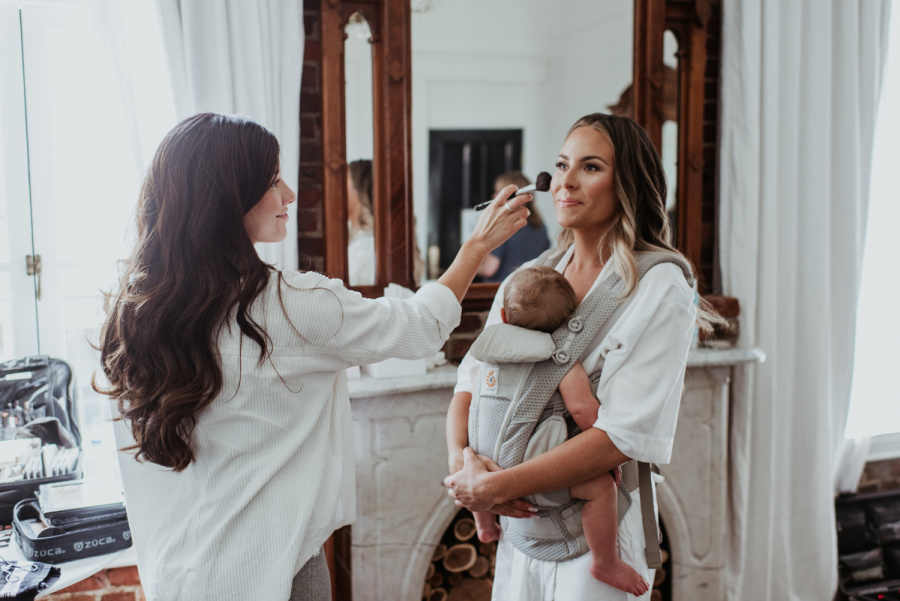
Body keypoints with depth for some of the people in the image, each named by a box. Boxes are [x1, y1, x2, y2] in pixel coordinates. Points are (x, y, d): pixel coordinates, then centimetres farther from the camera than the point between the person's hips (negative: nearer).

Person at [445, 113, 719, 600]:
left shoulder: (660, 291, -14)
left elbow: (625, 435, -22)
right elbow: (471, 379, 5)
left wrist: (496, 486, -22)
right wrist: (459, 458, -15)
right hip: (522, 527, 5)